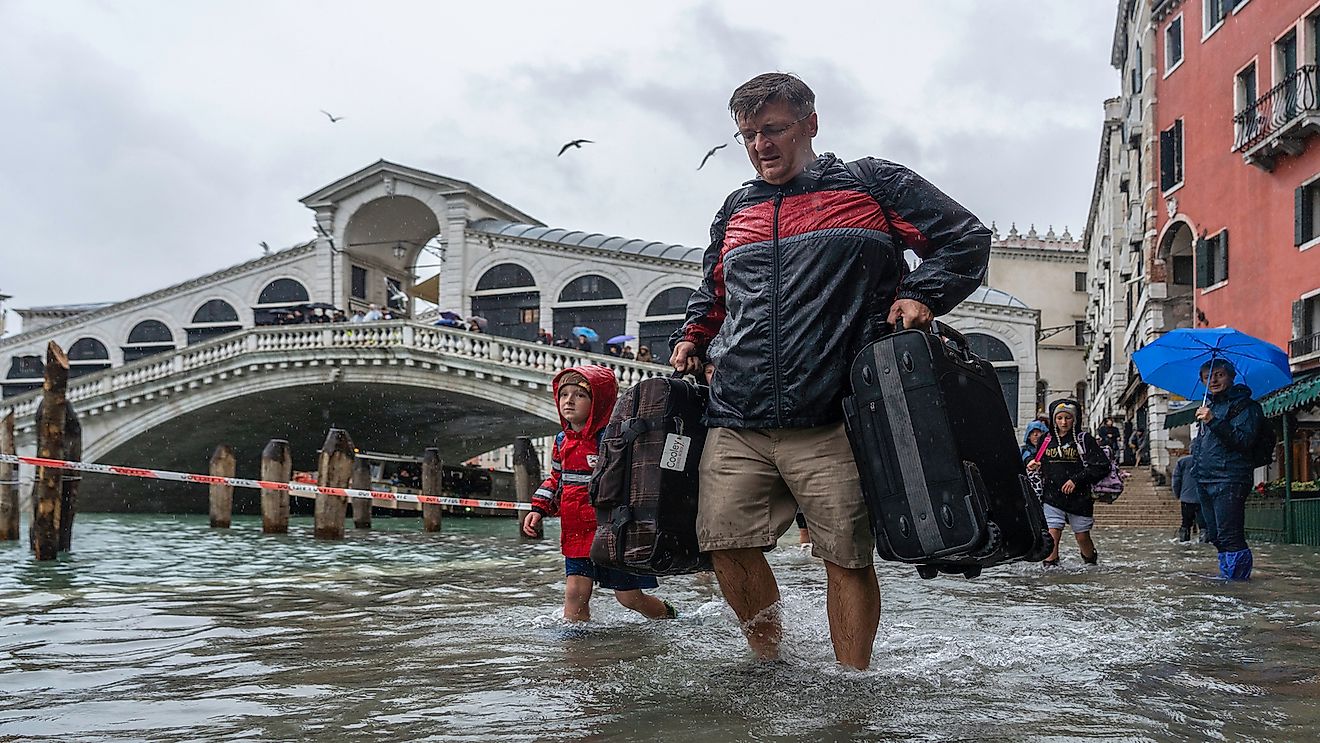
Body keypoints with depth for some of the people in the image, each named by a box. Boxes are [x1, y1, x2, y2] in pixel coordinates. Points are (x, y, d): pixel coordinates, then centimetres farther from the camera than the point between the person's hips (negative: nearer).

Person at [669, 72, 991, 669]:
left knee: (847, 558, -2)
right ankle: (771, 660, 20)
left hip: (832, 422, -4)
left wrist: (920, 295, -6)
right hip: (736, 421, 4)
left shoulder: (871, 184, 8)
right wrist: (691, 337, 19)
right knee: (727, 545, -2)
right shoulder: (735, 211, 22)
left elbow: (968, 239, 9)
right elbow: (712, 292, 37)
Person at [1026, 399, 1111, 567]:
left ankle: (1091, 560, 36)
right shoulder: (1047, 439, 7)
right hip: (1052, 497, 2)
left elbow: (1102, 465, -8)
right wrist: (1032, 463, 0)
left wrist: (1076, 479, -14)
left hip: (1079, 497, -2)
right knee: (1052, 533, -13)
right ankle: (1050, 565, -3)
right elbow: (1036, 458, 25)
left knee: (1082, 536, 9)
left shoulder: (1084, 439, -3)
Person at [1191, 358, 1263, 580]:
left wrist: (1214, 421, -23)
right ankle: (1227, 574, 19)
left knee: (1230, 537, -13)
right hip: (1205, 481, 9)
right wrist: (1196, 448, 17)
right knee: (1216, 536, 12)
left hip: (1229, 481, -8)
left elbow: (1244, 440, -17)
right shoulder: (1209, 404, 22)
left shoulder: (1244, 405, -3)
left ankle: (1238, 576, -8)